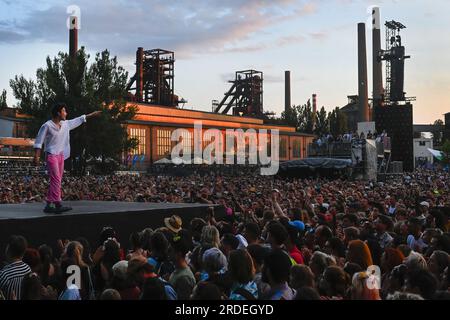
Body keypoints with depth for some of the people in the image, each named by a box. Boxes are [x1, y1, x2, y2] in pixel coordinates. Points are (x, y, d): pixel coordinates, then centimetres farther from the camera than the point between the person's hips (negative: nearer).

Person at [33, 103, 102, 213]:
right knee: (56, 180, -14)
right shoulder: (47, 126, -10)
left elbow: (78, 120, 23)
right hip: (51, 155, -8)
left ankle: (48, 205, 10)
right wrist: (37, 156, -14)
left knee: (56, 181, 6)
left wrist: (91, 115, 28)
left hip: (61, 155, 8)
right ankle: (58, 205, -15)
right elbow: (38, 141, -8)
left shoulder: (65, 124, 10)